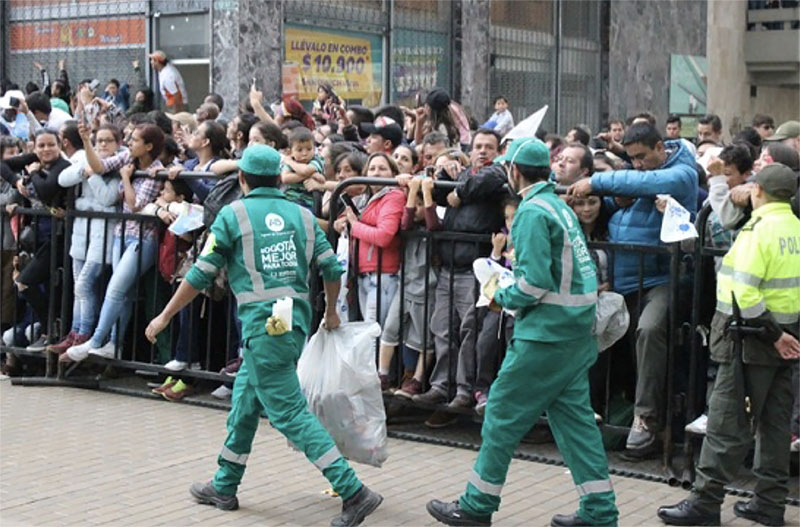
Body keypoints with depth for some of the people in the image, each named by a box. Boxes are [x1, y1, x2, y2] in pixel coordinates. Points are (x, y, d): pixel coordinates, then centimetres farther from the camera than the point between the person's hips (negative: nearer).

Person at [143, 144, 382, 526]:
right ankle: (224, 487, 30)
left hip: (263, 325, -7)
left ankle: (353, 492, -10)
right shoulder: (301, 215, 11)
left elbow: (200, 275, -2)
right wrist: (331, 312, 24)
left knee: (289, 412, -4)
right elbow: (332, 268, 7)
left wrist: (165, 316, 8)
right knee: (244, 400, 20)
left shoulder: (233, 215, -2)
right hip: (298, 319, 7)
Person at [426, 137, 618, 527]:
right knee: (574, 416, 11)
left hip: (546, 333, -9)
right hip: (578, 330, 9)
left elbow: (536, 279, -22)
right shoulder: (561, 207, 14)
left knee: (503, 413, 2)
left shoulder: (532, 211, -14)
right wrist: (509, 286, 13)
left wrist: (501, 298, -5)